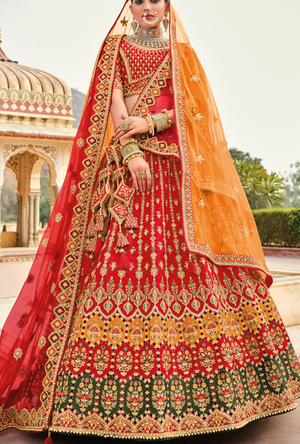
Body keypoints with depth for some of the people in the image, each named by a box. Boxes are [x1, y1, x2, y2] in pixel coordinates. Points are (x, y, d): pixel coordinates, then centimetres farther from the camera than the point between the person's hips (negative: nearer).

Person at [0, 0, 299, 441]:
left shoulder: (182, 53, 21)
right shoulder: (116, 48, 16)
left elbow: (193, 106, 7)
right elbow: (115, 107, 1)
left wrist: (150, 123, -10)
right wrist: (131, 152, -15)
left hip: (177, 166, 2)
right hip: (130, 162, -1)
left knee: (184, 251, -8)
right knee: (122, 253, -12)